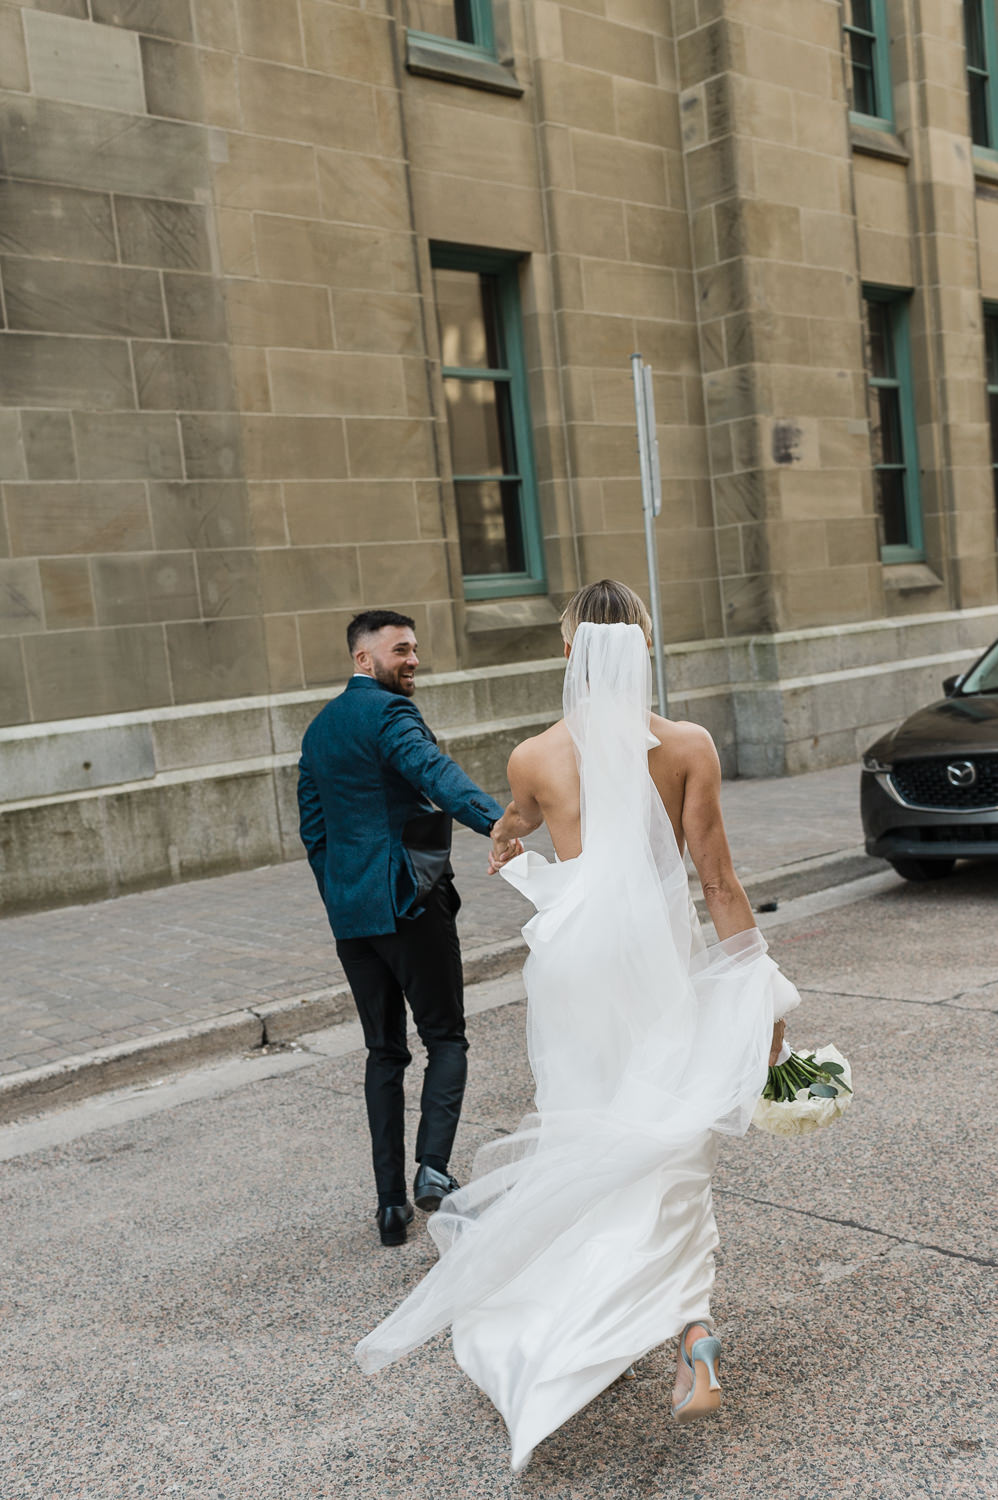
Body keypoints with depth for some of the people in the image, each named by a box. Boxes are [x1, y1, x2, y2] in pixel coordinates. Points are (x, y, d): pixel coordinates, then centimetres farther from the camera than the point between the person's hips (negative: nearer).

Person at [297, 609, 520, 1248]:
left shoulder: (320, 727, 16)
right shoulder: (389, 712, -10)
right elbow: (434, 770, -31)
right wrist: (495, 820, -45)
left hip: (349, 912, 7)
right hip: (409, 900, -7)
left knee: (384, 1053, 13)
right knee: (446, 1039, 6)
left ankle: (391, 1201, 14)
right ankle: (434, 1167, -9)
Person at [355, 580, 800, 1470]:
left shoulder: (536, 758, -4)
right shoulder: (689, 747, -6)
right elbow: (719, 880, -5)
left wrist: (504, 845, 45)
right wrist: (763, 991, 3)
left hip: (576, 965, 0)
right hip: (665, 963, 0)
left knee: (587, 1144, 14)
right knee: (669, 1148, 8)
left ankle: (601, 1344, 26)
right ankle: (692, 1334, -6)